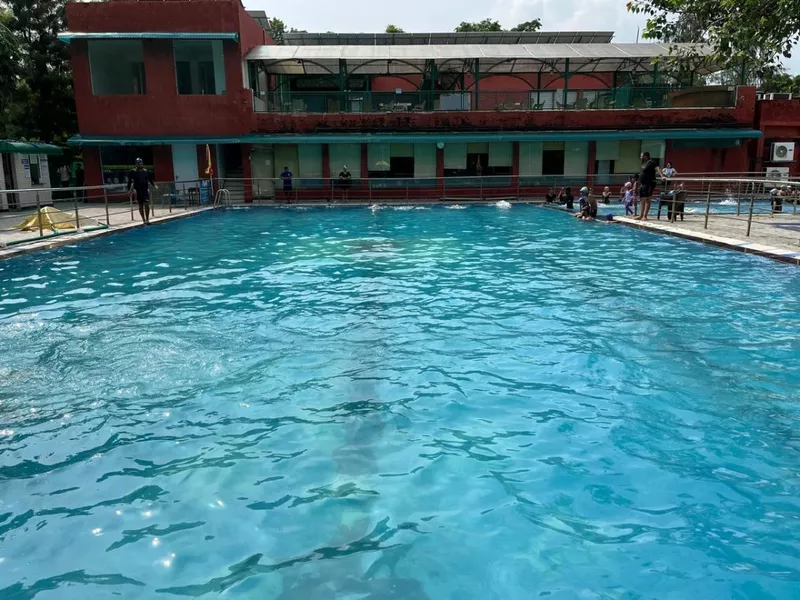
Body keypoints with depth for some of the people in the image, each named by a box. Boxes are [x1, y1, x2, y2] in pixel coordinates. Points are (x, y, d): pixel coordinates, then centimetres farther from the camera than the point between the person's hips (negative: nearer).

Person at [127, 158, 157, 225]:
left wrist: (154, 185, 5)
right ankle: (143, 220, 15)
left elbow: (150, 179, 15)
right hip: (138, 191, -1)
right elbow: (129, 181, -4)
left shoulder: (146, 171, 5)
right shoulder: (133, 172, -2)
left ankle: (147, 219, -5)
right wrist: (129, 190, -12)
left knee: (146, 204, -11)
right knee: (140, 205, 6)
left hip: (145, 189, 1)